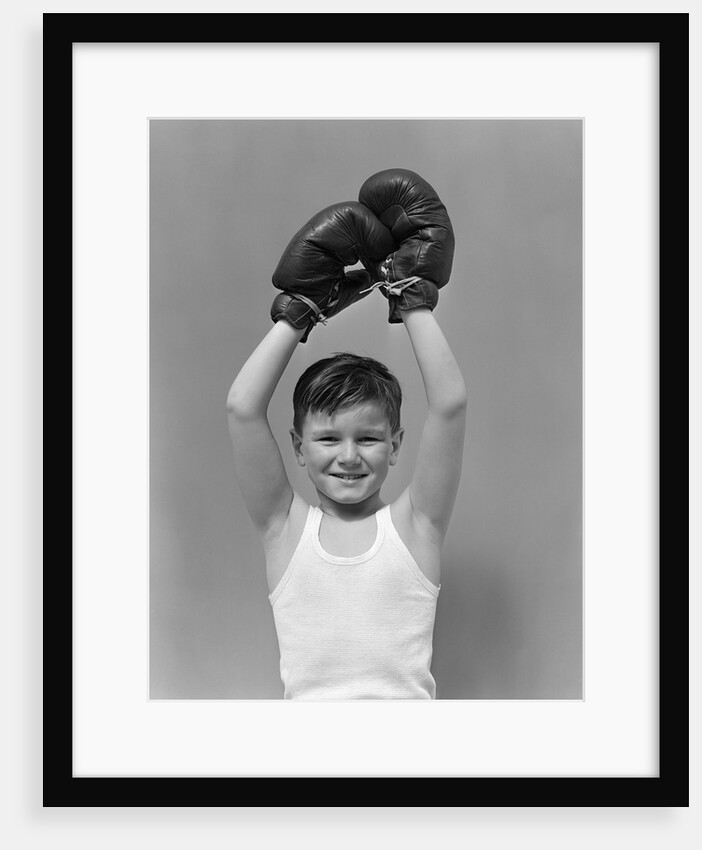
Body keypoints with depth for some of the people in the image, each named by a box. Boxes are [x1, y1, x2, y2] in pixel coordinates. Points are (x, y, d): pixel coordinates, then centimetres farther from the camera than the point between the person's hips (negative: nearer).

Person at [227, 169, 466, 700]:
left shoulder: (414, 524, 3)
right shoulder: (286, 527, 5)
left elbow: (449, 404, -7)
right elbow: (243, 408, -5)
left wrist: (413, 302, 2)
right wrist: (299, 315, 3)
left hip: (405, 697, 0)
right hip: (309, 700, 0)